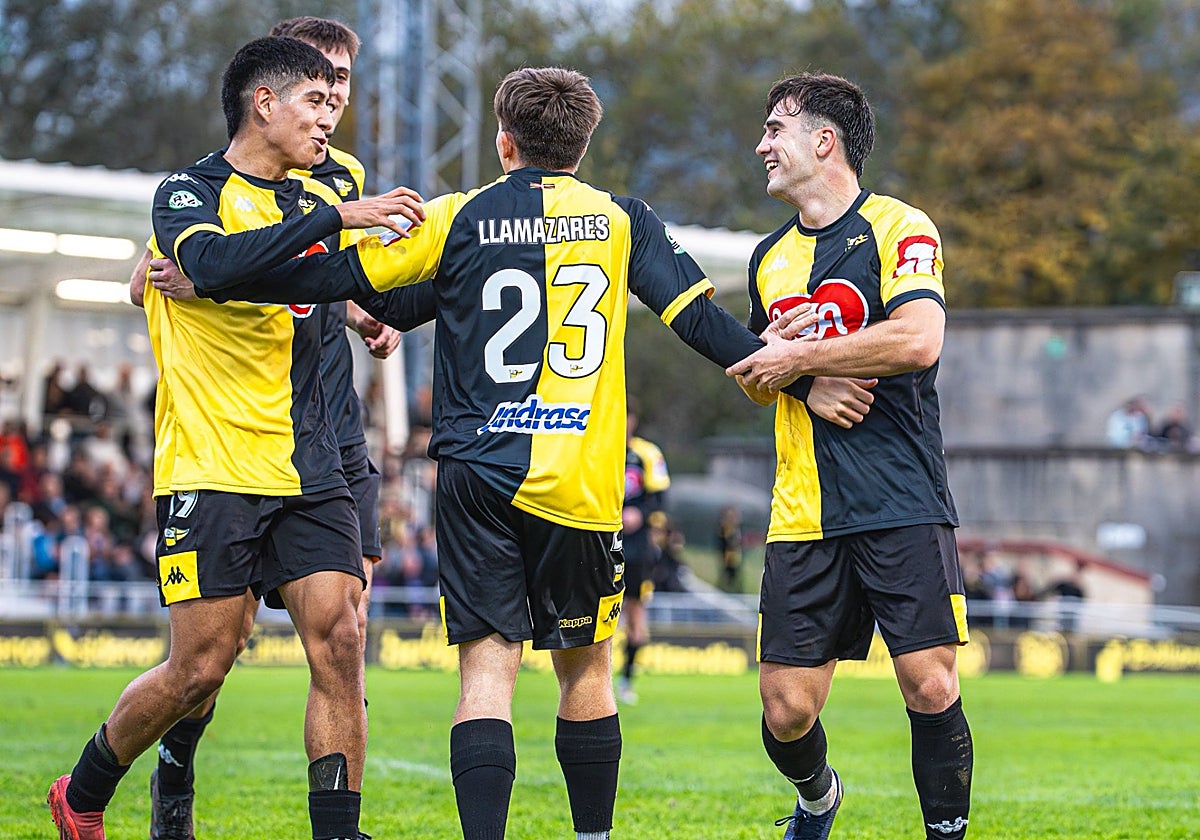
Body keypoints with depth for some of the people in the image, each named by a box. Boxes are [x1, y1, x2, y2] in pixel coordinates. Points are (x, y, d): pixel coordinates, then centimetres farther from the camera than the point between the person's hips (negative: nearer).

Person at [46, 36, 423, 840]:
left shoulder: (318, 202, 16)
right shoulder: (188, 192, -4)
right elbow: (213, 262, -26)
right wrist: (334, 218, -29)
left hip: (310, 471, 6)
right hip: (211, 469, -6)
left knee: (339, 640, -10)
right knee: (201, 667, -4)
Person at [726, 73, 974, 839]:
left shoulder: (898, 228, -2)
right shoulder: (769, 258, 18)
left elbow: (918, 341, -18)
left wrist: (799, 358, -11)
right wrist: (760, 370, 4)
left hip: (903, 508, -5)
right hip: (803, 513, 5)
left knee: (930, 688, -13)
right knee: (786, 709, 1)